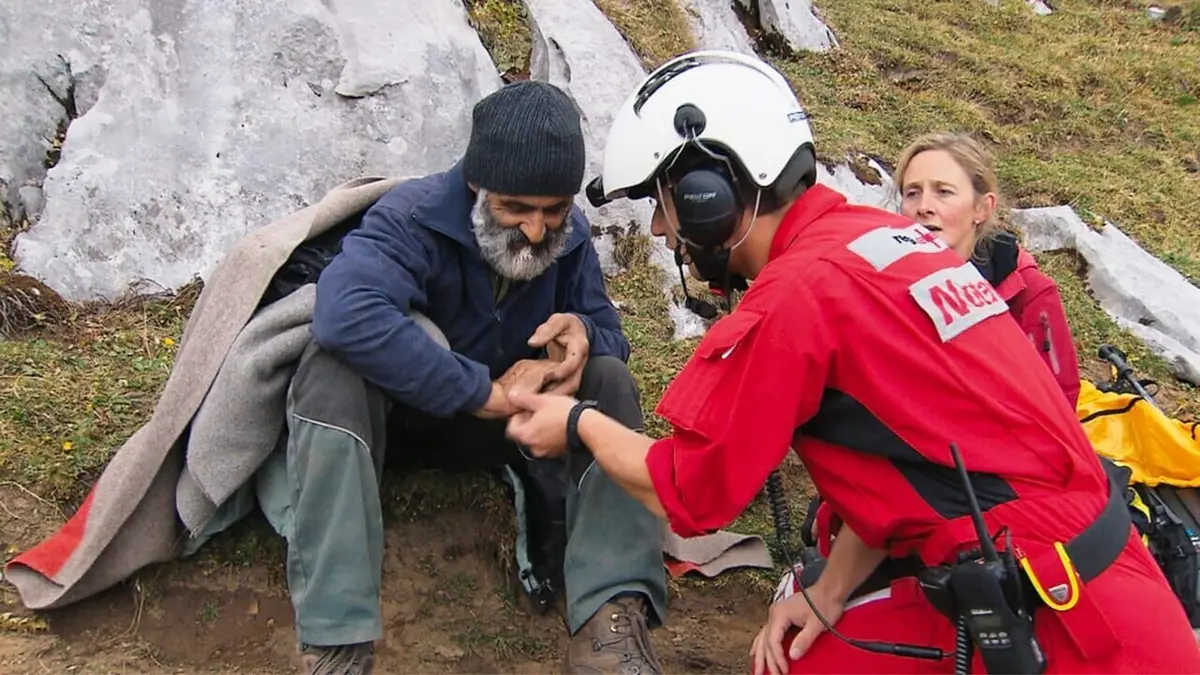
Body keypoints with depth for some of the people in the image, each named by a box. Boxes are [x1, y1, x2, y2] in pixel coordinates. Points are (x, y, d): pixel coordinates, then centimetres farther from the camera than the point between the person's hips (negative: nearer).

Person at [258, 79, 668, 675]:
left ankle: (611, 616, -29)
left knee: (609, 379, -19)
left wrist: (583, 334, -29)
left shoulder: (570, 236, -10)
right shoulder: (411, 218, -27)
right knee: (335, 368, -37)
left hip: (493, 422, 4)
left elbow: (609, 332, -1)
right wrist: (484, 392, -41)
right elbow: (345, 315, -46)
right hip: (393, 410, -4)